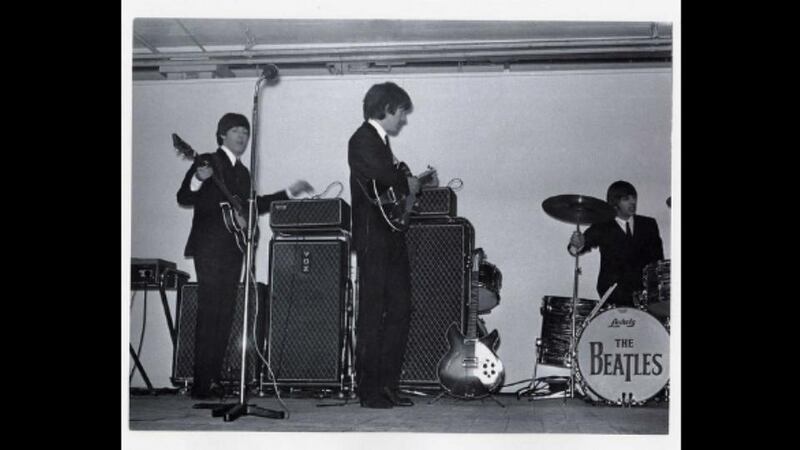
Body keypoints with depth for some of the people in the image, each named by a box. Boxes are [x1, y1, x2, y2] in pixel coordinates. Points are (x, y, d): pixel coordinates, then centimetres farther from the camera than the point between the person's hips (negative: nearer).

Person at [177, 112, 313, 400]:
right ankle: (202, 383, -11)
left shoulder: (242, 172, 21)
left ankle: (213, 379, 7)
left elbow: (252, 205, 27)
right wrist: (198, 180, -28)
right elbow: (183, 199, -8)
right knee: (209, 314, -12)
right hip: (210, 247, -7)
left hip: (233, 249, 7)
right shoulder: (207, 162, -1)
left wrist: (289, 193, 26)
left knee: (225, 316, 4)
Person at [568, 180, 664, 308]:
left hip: (645, 287, 3)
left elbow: (657, 258, 16)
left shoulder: (649, 224, 16)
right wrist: (577, 245, -33)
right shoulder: (602, 228, 7)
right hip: (613, 287, -3)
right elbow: (587, 241, -7)